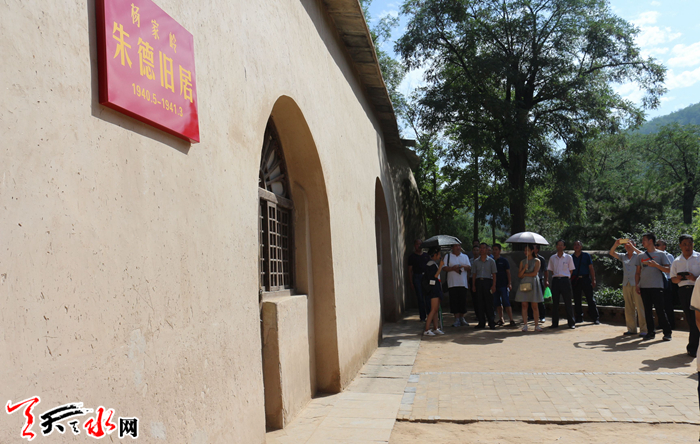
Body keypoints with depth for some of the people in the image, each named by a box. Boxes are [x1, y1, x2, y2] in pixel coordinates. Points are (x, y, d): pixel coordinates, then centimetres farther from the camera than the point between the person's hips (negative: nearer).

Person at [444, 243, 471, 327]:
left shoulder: (465, 256, 16)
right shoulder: (448, 256, 8)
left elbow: (469, 268, 6)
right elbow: (445, 268, 0)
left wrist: (462, 266, -12)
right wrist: (453, 268, -16)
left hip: (463, 283, 2)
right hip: (452, 283, -2)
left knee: (463, 301, 2)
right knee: (454, 301, -6)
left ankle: (462, 318, 15)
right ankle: (457, 319, -1)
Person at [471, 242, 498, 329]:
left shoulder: (491, 261, 5)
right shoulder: (475, 261, 12)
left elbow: (494, 274, 3)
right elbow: (474, 274, 12)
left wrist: (493, 285, -6)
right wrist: (473, 285, 4)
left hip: (488, 281, -2)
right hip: (478, 282, 3)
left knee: (489, 303, -4)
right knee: (480, 303, 2)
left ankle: (491, 323, 2)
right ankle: (481, 323, 7)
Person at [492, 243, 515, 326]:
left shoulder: (504, 260, 0)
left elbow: (508, 272, -1)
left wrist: (509, 283, -9)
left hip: (503, 284, -4)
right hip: (495, 285, 5)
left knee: (506, 303, -8)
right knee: (497, 303, 7)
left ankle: (511, 320, -7)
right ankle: (501, 319, 15)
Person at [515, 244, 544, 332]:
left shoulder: (536, 261, 4)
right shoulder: (522, 262, 14)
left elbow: (534, 273, -7)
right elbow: (519, 275, 7)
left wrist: (525, 274, 0)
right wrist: (524, 269, -10)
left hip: (533, 283, -3)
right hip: (524, 284, 3)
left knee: (534, 306, -3)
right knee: (524, 305, 0)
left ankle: (537, 325, 0)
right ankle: (525, 325, 3)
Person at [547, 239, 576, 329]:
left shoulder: (568, 257, 3)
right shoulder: (552, 258, 9)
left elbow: (571, 270, 7)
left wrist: (567, 280, 2)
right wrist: (555, 278, 5)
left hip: (565, 280, -2)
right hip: (555, 280, 3)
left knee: (568, 302, -2)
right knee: (555, 302, 4)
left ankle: (571, 323, 5)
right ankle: (555, 323, 10)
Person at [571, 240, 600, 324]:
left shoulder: (586, 255, 6)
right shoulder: (571, 257, 11)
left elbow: (591, 268, 5)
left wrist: (593, 280, -2)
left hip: (585, 279, -2)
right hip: (575, 280, 2)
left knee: (591, 299, -4)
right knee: (577, 300, 5)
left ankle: (595, 318, 0)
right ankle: (579, 318, 14)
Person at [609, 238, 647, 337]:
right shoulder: (623, 256, 14)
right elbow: (611, 253, 9)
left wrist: (633, 247, -18)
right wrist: (616, 244, -6)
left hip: (636, 284, -5)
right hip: (626, 284, 5)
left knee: (640, 307, -7)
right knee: (628, 308, 6)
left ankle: (644, 330, -4)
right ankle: (631, 329, 12)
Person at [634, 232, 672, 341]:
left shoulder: (660, 254, 4)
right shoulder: (640, 256, 14)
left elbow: (668, 269, -2)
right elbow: (638, 272, 16)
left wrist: (656, 265, -16)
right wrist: (636, 285, 5)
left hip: (657, 287, -4)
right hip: (644, 287, 4)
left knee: (660, 310, -4)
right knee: (647, 310, 5)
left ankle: (667, 332, 5)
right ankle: (651, 332, 11)